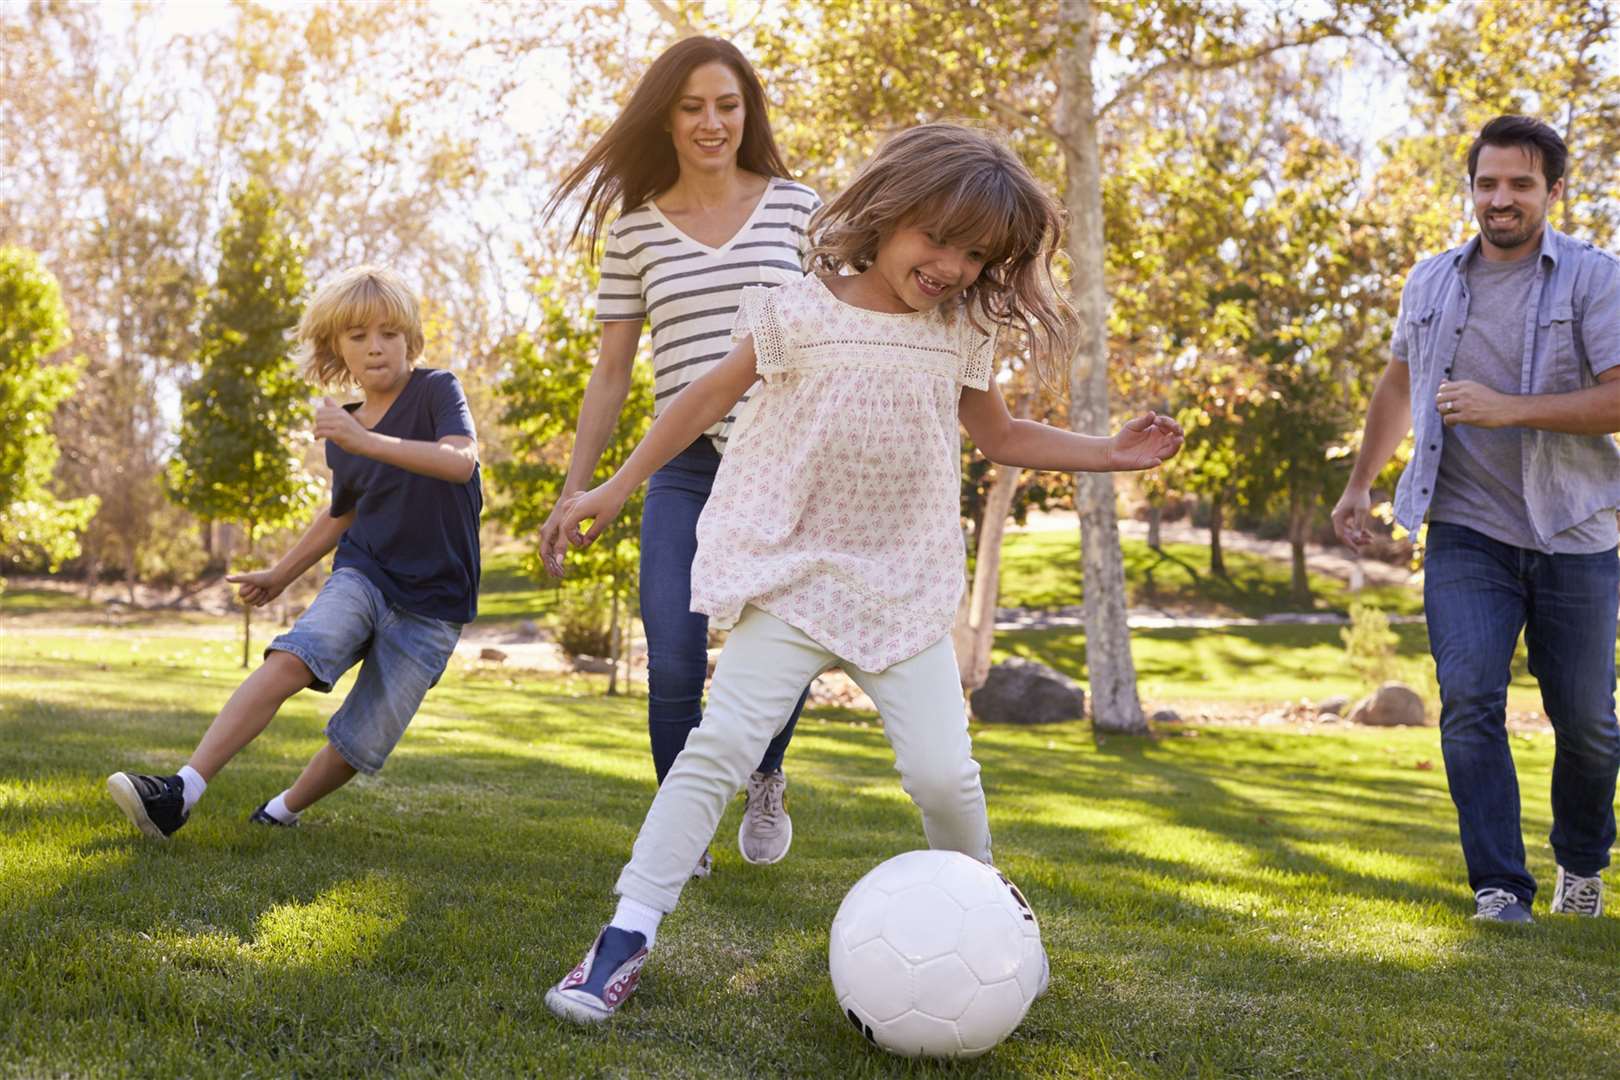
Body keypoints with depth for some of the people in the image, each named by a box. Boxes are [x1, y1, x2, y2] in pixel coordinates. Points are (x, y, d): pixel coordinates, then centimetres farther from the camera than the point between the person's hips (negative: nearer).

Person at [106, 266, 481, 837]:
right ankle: (181, 792, -32)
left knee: (360, 744, -6)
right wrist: (281, 575, 28)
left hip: (432, 603, -3)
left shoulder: (437, 390, -9)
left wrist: (365, 441, -38)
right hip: (363, 574, 3)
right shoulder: (341, 431, 8)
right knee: (289, 659, -26)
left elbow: (461, 460, -29)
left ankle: (283, 810, 23)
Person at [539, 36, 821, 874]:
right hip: (686, 468, 1)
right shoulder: (634, 230, 8)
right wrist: (572, 494, 10)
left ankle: (765, 779, 22)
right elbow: (611, 372, 12)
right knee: (673, 666, -10)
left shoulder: (795, 208, 6)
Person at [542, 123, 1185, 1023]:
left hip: (905, 590, 3)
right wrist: (616, 488, 7)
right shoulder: (799, 316, -6)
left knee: (943, 769, -6)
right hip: (791, 573, -2)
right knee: (724, 741, -14)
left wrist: (1111, 453, 10)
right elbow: (712, 397, 5)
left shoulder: (962, 338, 4)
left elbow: (1003, 437, 20)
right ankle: (628, 934, -9)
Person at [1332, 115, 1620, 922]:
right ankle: (1500, 885, -7)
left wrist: (1509, 408, -22)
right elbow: (1398, 384, 24)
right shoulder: (1431, 283, 9)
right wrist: (1360, 484, 21)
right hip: (1467, 532, 2)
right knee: (1469, 702, -13)